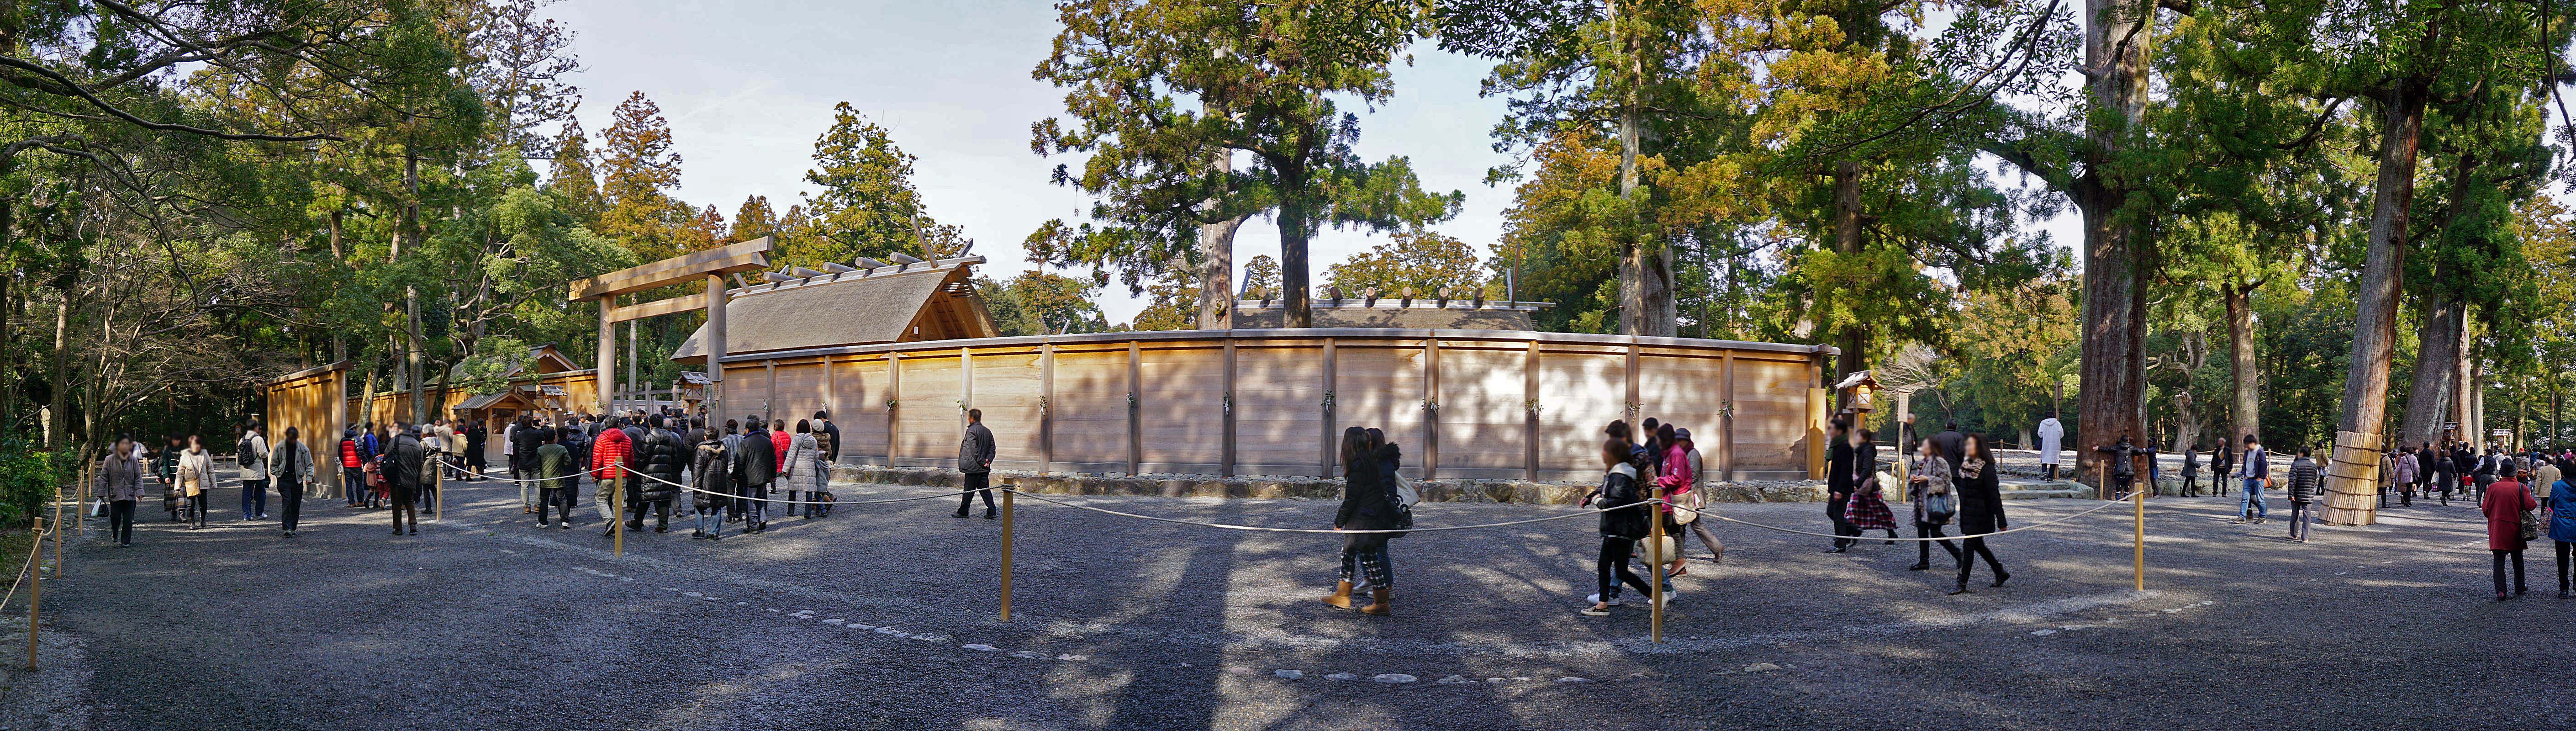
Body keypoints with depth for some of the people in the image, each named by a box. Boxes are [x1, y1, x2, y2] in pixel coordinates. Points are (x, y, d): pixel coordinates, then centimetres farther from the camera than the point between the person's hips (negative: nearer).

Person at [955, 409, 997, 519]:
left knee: (969, 490, 2)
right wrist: (988, 460, -1)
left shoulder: (971, 431, -12)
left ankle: (963, 512, 11)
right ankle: (991, 512, 1)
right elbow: (992, 448, 10)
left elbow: (974, 449, -18)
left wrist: (981, 462, -14)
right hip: (985, 468, 7)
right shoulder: (988, 431, 12)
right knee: (985, 489, 7)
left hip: (973, 467, -7)